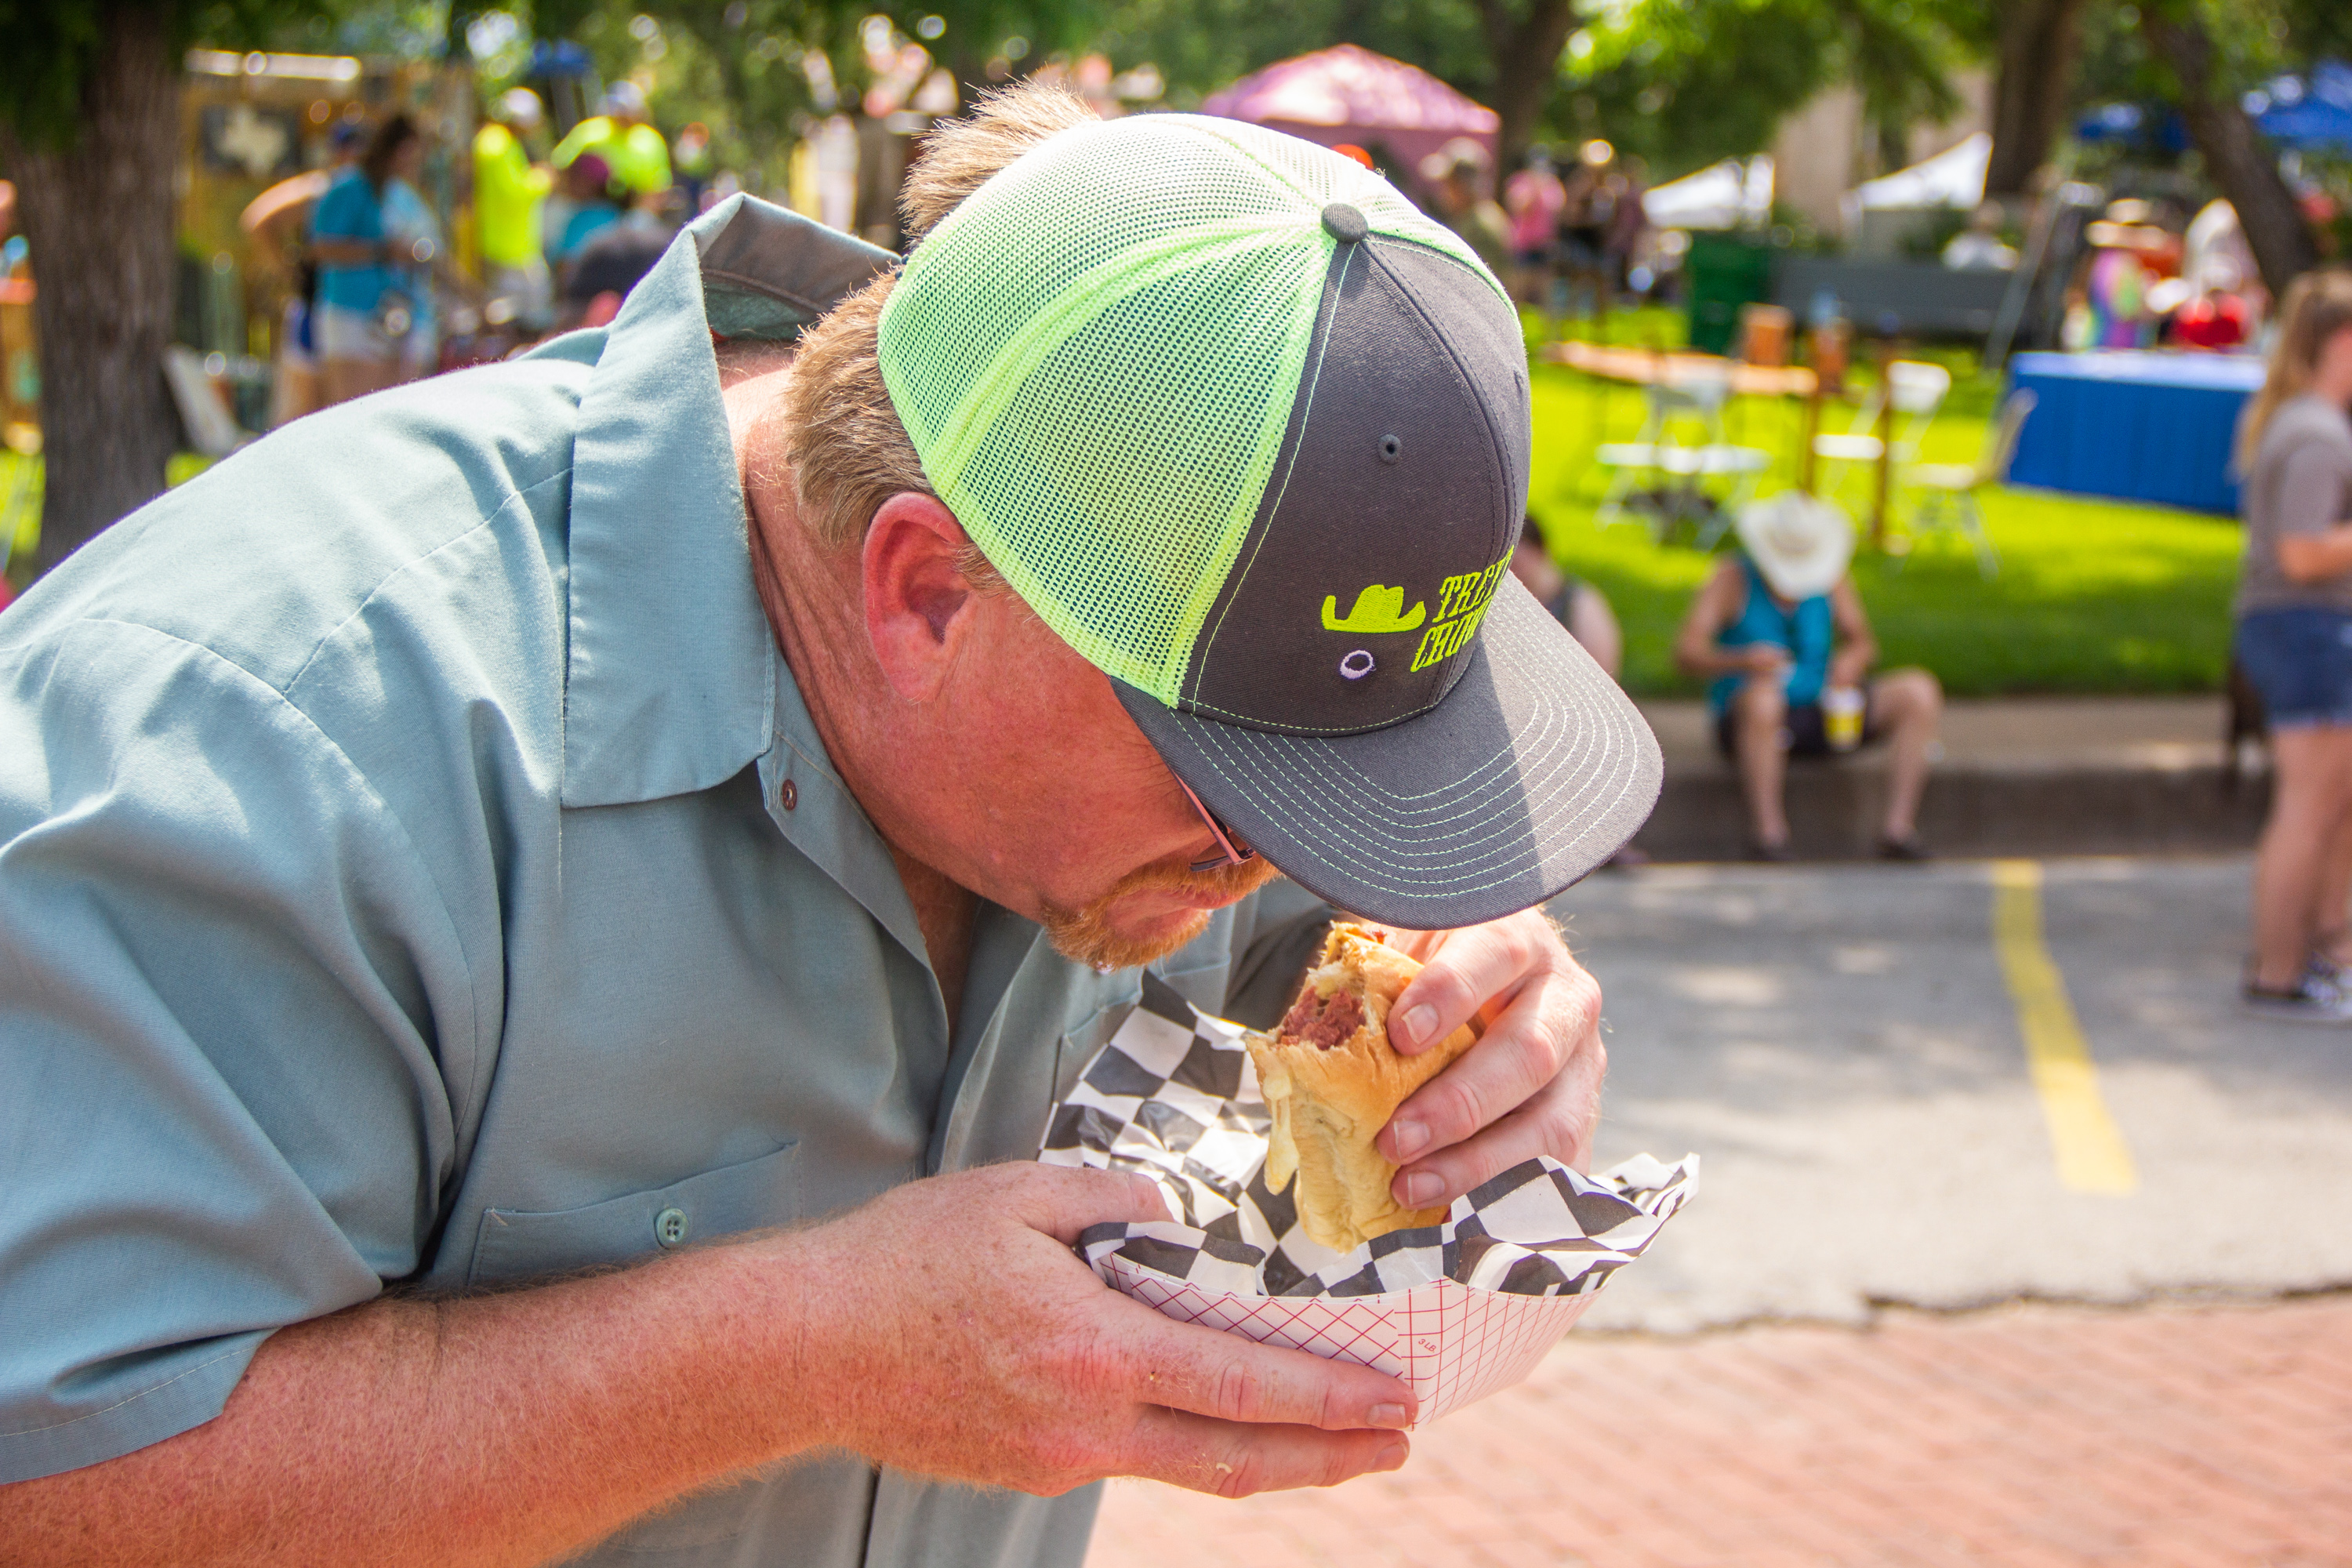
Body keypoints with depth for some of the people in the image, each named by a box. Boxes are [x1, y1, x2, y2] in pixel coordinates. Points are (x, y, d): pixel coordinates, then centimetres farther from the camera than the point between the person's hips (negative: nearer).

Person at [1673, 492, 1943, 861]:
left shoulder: (1831, 575, 2)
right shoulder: (1733, 576, -10)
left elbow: (1862, 642, 6)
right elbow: (1687, 653, -20)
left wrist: (1853, 659, -20)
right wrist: (1743, 661, -40)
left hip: (1819, 716, 5)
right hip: (1744, 721, -5)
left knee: (1919, 692, -14)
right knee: (1763, 698, -40)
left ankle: (1899, 828, -21)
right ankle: (1768, 833, -34)